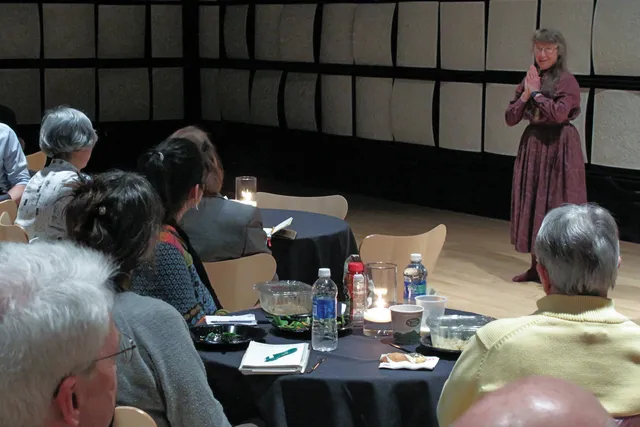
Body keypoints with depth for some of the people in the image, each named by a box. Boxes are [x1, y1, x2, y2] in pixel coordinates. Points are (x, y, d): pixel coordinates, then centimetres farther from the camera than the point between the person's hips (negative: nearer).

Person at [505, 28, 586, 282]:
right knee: (531, 204, 9)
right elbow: (510, 118, 7)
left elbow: (559, 113, -23)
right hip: (532, 146, 7)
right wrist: (526, 94, -6)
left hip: (558, 148, -6)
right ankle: (536, 267, 18)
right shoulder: (529, 81, 11)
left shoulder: (566, 81, -7)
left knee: (557, 205, -4)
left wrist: (536, 92, -12)